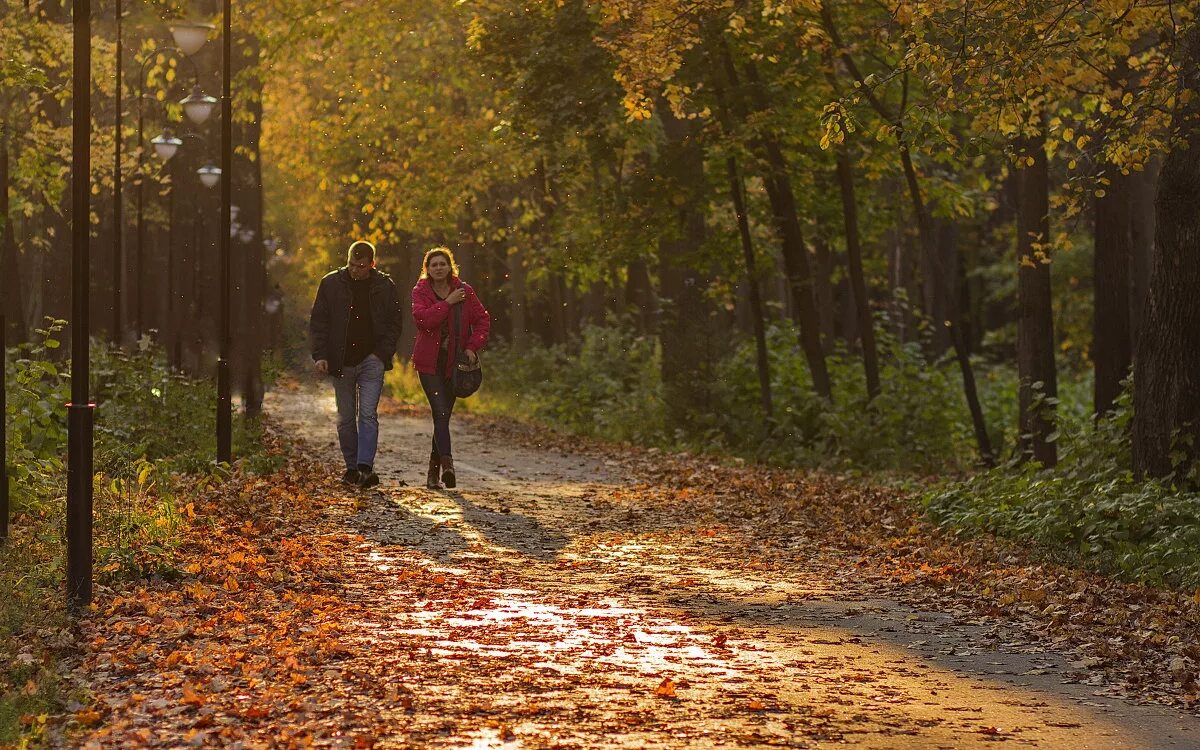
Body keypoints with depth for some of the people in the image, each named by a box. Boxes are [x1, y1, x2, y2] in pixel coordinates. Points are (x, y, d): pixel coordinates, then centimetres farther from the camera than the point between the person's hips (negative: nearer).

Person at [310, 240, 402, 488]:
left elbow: (394, 323, 8)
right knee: (346, 418, 7)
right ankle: (352, 467, 17)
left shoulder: (385, 286, 2)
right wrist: (320, 355, -7)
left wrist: (383, 354, -5)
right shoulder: (331, 284, 1)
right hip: (341, 362, 1)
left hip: (371, 360, -1)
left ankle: (366, 467, -17)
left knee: (368, 414, -11)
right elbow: (318, 321, 4)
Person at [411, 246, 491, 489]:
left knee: (443, 416, 8)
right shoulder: (420, 291, -1)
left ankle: (434, 472, 19)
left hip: (454, 363, 3)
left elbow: (482, 320, 6)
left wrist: (473, 346, -6)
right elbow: (423, 319, -18)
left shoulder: (464, 291, 4)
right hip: (429, 362, -3)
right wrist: (448, 303, -17)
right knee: (441, 413, -17)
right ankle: (446, 464, -29)